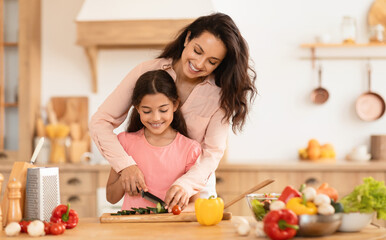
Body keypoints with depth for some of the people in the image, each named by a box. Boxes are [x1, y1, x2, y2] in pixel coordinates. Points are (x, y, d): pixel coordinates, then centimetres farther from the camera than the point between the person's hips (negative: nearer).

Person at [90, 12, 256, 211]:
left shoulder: (221, 95, -6)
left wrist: (186, 184, -30)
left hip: (195, 191, 0)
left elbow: (213, 152, -11)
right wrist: (125, 164, -24)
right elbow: (100, 122, -8)